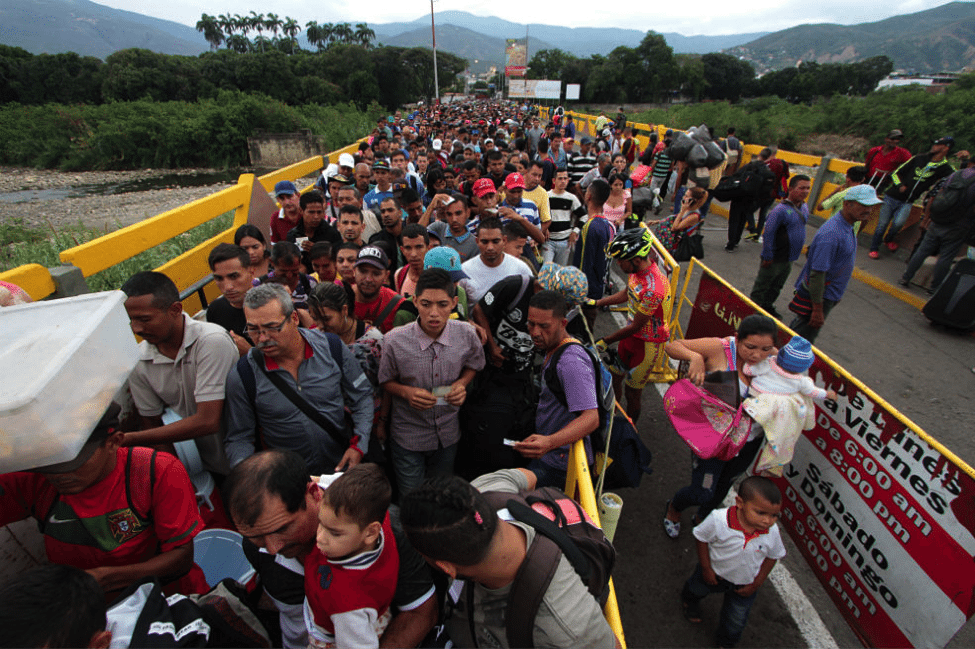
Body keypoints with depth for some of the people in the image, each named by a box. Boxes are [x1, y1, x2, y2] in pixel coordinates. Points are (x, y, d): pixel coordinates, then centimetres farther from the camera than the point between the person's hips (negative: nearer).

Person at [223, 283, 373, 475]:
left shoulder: (332, 348, -8)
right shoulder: (241, 377, -8)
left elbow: (362, 397, 3)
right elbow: (238, 439, 2)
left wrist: (358, 446, -8)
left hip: (342, 466, -1)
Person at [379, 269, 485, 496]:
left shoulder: (466, 334, -16)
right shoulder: (394, 341, -22)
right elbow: (386, 381, -5)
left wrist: (462, 383, -15)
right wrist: (407, 392, -24)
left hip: (448, 434, 3)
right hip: (408, 436, -2)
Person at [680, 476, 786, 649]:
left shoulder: (772, 533, -29)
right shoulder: (719, 519, -39)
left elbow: (772, 557, -9)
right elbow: (701, 538, -21)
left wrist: (756, 584, -6)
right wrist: (706, 569, -16)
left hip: (744, 584, 1)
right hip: (714, 572, -1)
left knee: (736, 620, 21)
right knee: (697, 589, 29)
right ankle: (690, 602, 67)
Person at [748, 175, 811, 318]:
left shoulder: (804, 207, 6)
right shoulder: (780, 210, -20)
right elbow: (768, 233, -20)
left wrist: (799, 248, 21)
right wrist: (767, 256, -18)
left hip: (789, 258, 8)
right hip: (774, 258, -8)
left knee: (777, 287, 20)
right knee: (762, 286, 6)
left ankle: (767, 306, 36)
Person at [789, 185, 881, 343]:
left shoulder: (847, 227, 5)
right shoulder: (831, 234, -28)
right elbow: (817, 274, -28)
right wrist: (818, 310, -26)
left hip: (829, 294, 10)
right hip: (818, 295, -10)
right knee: (803, 342, 0)